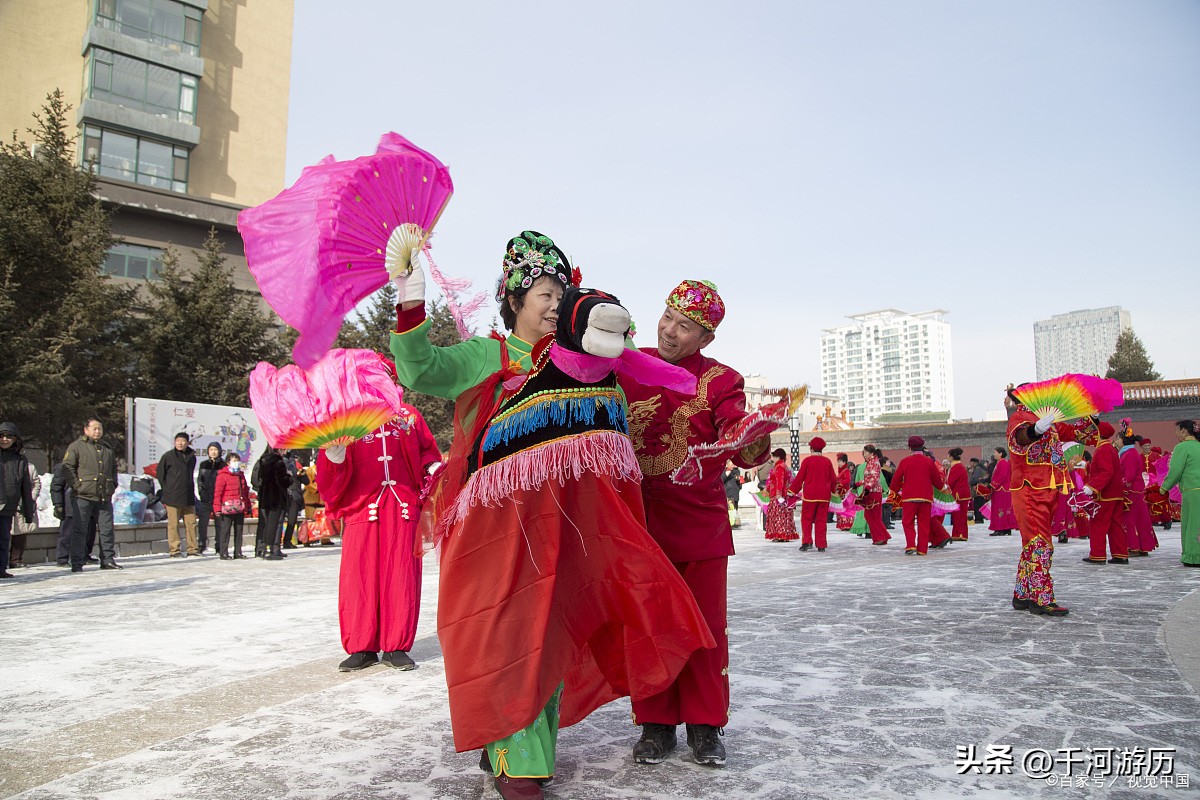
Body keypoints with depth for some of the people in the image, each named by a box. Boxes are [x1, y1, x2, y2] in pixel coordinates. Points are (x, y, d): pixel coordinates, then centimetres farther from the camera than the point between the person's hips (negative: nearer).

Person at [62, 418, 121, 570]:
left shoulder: (107, 448, 17)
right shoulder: (76, 446, -1)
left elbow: (114, 467, 28)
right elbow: (68, 467, -7)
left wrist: (113, 484, 17)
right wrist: (77, 485, -13)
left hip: (105, 497, 5)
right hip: (84, 496, -5)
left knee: (107, 529, 7)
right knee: (80, 530, -1)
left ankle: (108, 559, 15)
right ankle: (77, 563, 4)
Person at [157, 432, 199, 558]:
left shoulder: (192, 456, 11)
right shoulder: (168, 456, -4)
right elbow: (160, 473, 2)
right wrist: (167, 489, 0)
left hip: (188, 497, 5)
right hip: (173, 497, -5)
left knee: (191, 522, 5)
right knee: (173, 524, -2)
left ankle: (193, 548, 12)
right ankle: (174, 550, 4)